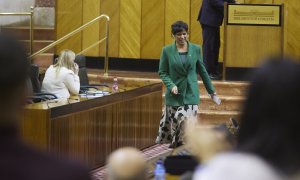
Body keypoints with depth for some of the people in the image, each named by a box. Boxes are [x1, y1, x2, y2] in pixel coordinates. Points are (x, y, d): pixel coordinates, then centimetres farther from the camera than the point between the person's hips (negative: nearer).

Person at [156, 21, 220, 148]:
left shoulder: (196, 49, 2)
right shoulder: (167, 51, -3)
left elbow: (202, 71, 11)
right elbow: (162, 72, 0)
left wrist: (211, 90, 15)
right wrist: (171, 85, -17)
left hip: (191, 93, 1)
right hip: (175, 94, -1)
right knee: (171, 120, 5)